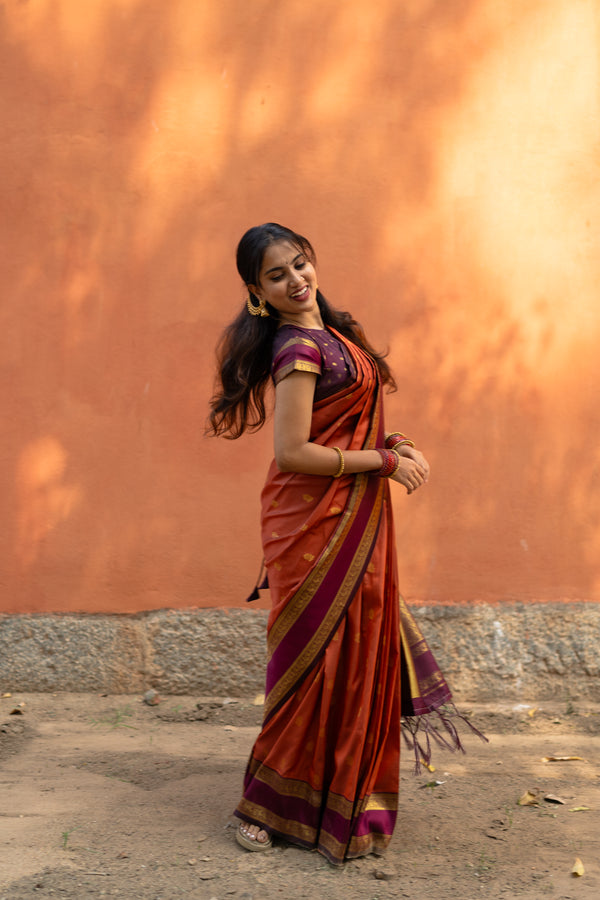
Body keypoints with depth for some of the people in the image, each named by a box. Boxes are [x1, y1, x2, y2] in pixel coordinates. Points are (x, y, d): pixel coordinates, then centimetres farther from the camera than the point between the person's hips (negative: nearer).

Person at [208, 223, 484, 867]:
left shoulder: (328, 332, 11)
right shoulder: (299, 347, -18)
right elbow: (292, 452, -22)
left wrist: (395, 444, -1)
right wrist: (384, 461, -15)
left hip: (353, 522, 9)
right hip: (318, 523, -9)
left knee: (356, 652, 14)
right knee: (318, 661, -1)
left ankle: (345, 800, 28)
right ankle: (266, 807, 15)